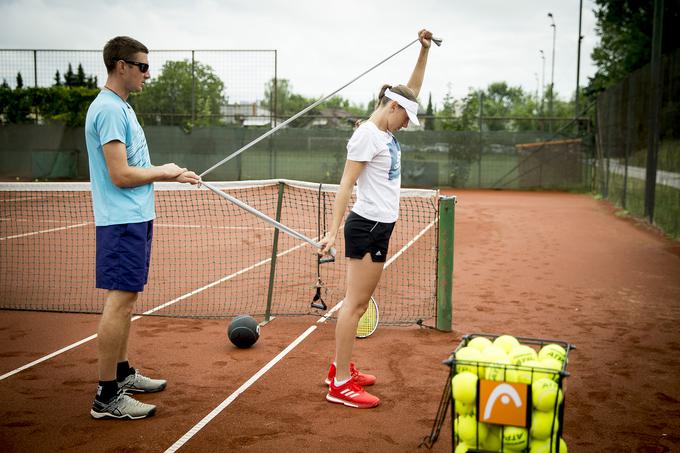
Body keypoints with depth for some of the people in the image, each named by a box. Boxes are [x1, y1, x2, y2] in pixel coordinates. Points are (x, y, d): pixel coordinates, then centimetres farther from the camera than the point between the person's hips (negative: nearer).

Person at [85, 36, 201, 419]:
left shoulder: (121, 107, 16)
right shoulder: (109, 109, -16)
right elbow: (121, 175, -21)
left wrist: (172, 175, 15)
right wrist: (164, 172, -7)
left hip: (135, 219, 10)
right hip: (122, 221, -10)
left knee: (126, 300, 16)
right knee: (120, 302, -7)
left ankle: (123, 373, 29)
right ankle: (107, 396, -1)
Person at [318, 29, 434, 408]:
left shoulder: (388, 132, 13)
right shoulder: (367, 135, -12)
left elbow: (413, 90, 23)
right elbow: (347, 184, -17)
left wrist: (425, 49, 16)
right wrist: (334, 230, -22)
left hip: (382, 226, 10)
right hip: (366, 225, -10)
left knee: (361, 302, 13)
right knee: (355, 303, -7)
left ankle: (341, 367, 22)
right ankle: (340, 385, -1)